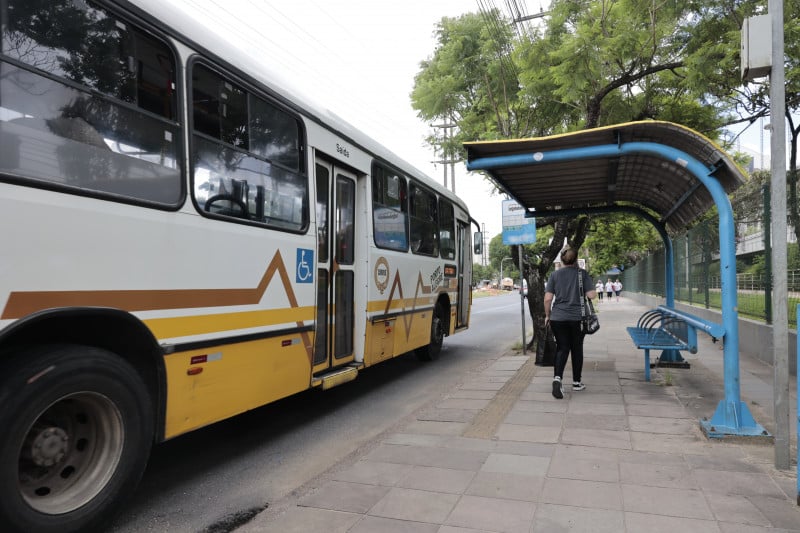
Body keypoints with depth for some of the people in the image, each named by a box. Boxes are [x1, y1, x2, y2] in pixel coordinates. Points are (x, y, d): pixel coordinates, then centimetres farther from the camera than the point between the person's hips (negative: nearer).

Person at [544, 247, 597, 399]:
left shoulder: (555, 274, 2)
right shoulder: (583, 273, 0)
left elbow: (548, 298, -3)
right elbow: (591, 295, -5)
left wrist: (547, 315, 8)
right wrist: (595, 292, 17)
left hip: (558, 318, 1)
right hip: (578, 318, 0)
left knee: (562, 348, 7)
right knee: (577, 348, 13)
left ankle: (557, 378, -14)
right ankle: (576, 382, 22)